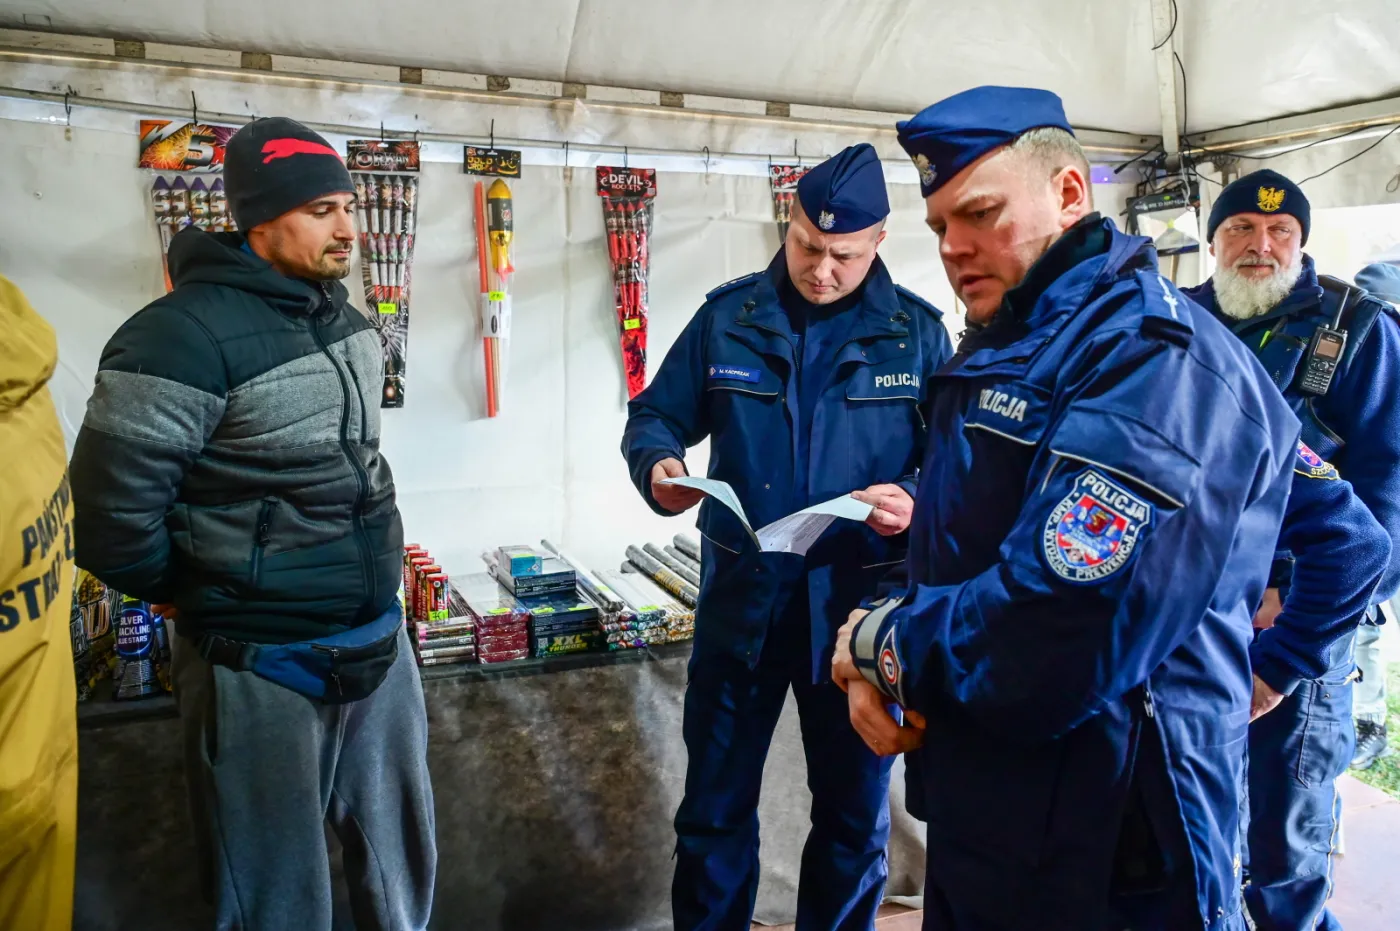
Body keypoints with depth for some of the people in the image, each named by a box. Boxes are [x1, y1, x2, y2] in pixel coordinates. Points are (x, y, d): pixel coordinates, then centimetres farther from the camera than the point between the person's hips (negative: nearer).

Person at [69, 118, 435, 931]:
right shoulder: (188, 333, -20)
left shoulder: (345, 319, 5)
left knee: (403, 849, 24)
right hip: (265, 664, -7)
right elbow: (111, 501, -18)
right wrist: (190, 598, -4)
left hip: (381, 640, 7)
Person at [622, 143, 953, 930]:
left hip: (862, 603, 0)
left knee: (855, 814, 18)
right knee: (714, 809, 15)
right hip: (741, 596, 1)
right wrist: (658, 467, -19)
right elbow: (656, 416, 3)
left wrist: (918, 502, -22)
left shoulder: (917, 332, -2)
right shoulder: (728, 317, -1)